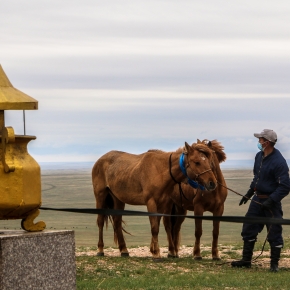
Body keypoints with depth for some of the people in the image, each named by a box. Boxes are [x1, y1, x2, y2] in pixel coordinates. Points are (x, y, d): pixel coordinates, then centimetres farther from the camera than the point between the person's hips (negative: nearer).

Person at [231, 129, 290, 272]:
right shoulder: (259, 156, 6)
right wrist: (249, 193, 18)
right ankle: (246, 260, 22)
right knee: (248, 228, 11)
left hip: (271, 201, -8)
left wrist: (271, 201, -26)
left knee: (274, 233, 0)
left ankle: (274, 264, 10)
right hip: (257, 199, 8)